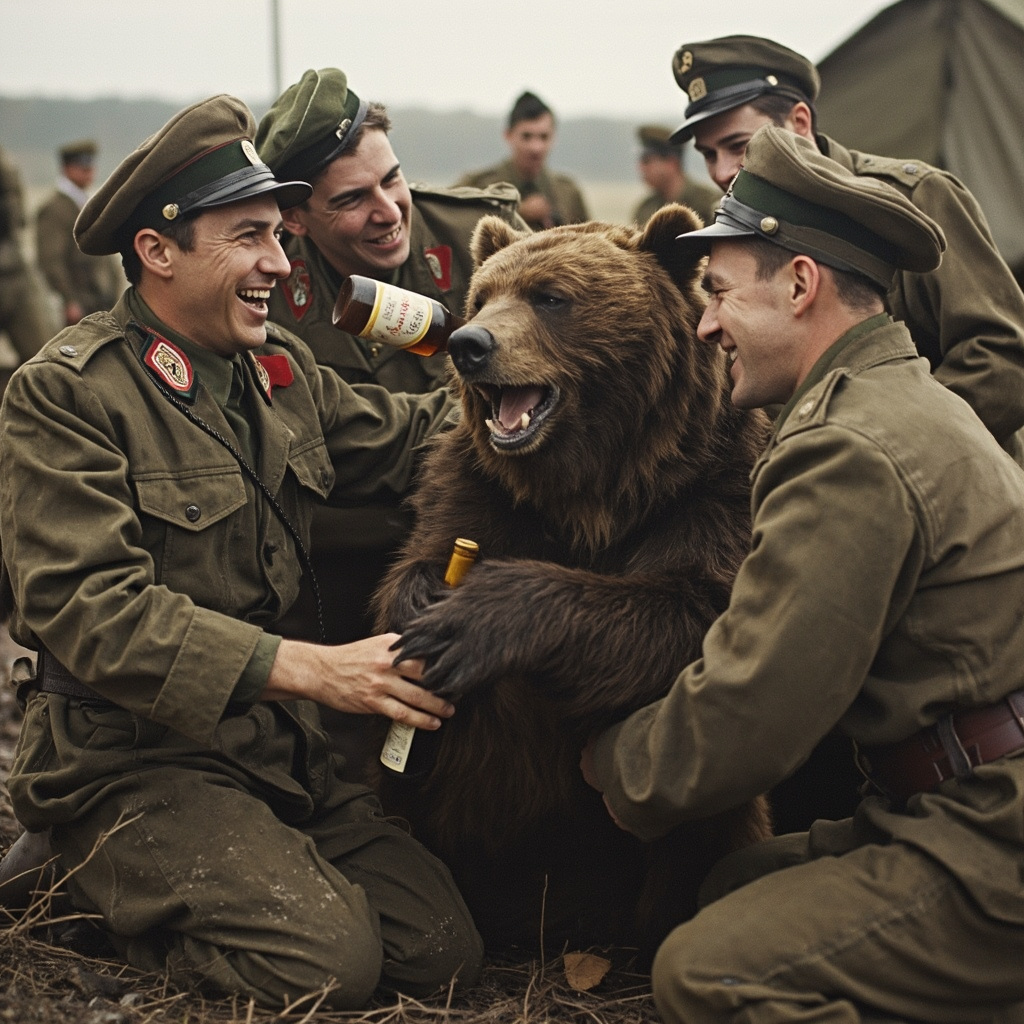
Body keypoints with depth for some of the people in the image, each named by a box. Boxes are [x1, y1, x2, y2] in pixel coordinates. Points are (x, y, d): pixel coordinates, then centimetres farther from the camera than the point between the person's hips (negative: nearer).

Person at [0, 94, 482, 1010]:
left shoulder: (279, 366, 9)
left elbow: (410, 439, 16)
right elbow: (86, 607, -23)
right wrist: (312, 669, -29)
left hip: (280, 752, 7)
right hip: (133, 764, -7)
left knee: (446, 951, -3)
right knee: (329, 960, -21)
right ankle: (100, 887, 3)